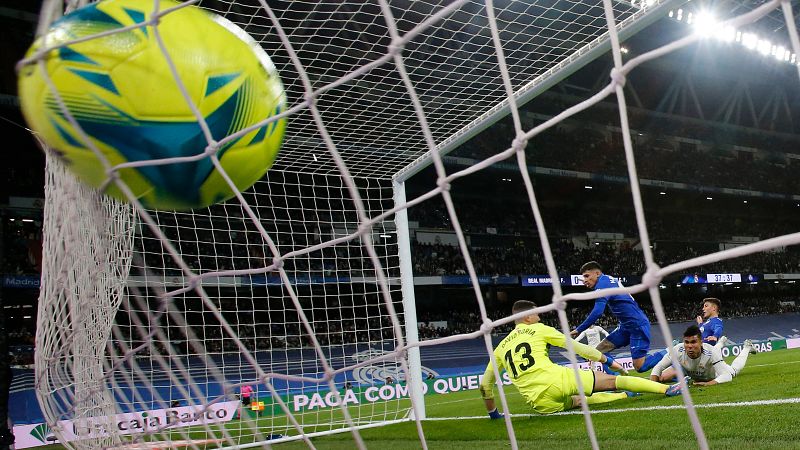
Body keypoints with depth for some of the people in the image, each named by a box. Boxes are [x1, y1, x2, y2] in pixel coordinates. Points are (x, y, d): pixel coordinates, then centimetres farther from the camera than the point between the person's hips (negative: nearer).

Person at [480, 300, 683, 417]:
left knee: (579, 401, 34)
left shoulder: (501, 347, 19)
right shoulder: (538, 329, 9)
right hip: (558, 381, -5)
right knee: (612, 381, 7)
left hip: (541, 404, 5)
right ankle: (667, 389, 13)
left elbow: (485, 385, 18)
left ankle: (626, 395, 41)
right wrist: (607, 361, 19)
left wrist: (493, 413, 31)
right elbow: (575, 346, 10)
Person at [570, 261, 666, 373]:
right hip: (627, 326, 10)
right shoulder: (610, 280, 13)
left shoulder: (603, 283, -15)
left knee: (640, 367, -10)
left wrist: (579, 330, -19)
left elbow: (597, 312, -24)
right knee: (599, 351, 3)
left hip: (637, 326, -10)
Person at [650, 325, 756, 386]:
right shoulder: (678, 350, -41)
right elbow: (657, 368, -32)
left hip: (712, 374, -1)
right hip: (690, 374, 1)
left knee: (733, 370, 25)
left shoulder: (711, 353, -46)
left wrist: (708, 383, -67)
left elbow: (727, 376, -49)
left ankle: (747, 347, 54)